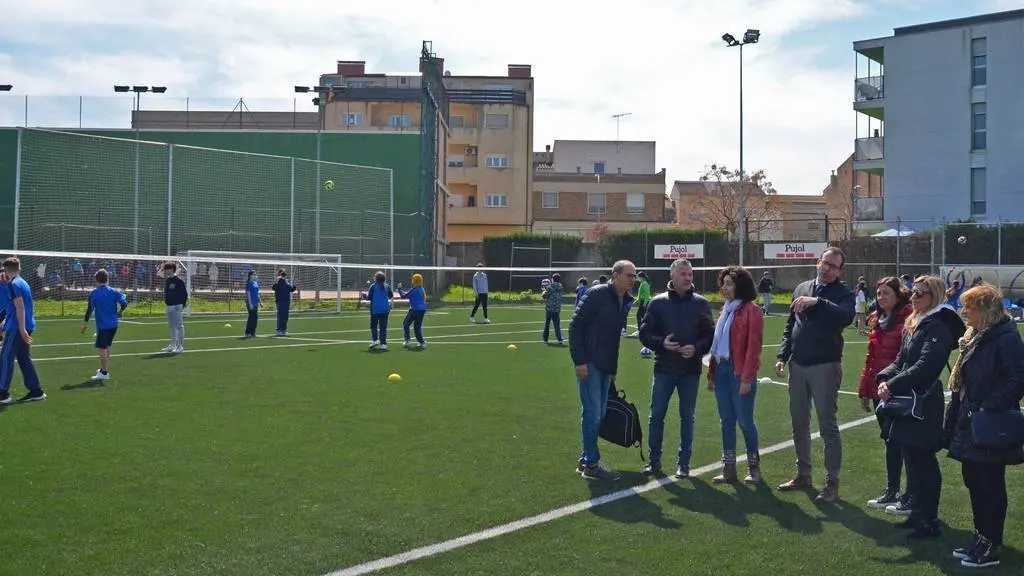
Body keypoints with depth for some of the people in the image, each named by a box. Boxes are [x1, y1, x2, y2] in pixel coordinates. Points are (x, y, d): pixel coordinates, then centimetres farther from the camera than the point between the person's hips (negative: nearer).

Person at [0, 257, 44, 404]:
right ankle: (36, 391, 12)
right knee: (24, 358, 11)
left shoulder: (12, 284, -12)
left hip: (16, 328, -9)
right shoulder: (23, 282, 16)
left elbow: (20, 307, -20)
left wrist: (22, 329, -23)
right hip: (26, 326, 9)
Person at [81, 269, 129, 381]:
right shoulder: (114, 291, 0)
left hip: (102, 325, -4)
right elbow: (124, 303, -9)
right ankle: (104, 369, 29)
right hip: (113, 324, 4)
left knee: (102, 348, 1)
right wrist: (119, 312, 11)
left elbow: (90, 309, -8)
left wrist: (85, 323, 1)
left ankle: (104, 373, 3)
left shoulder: (93, 293, -6)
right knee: (107, 347, 19)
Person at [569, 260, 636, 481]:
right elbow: (575, 325, -14)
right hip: (589, 363, -8)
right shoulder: (597, 294, -13)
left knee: (598, 413, 12)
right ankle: (591, 465, 3)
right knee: (592, 412, -5)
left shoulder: (625, 301, 10)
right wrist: (579, 360, -18)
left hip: (605, 366, 8)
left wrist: (613, 368, 16)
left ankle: (586, 460, 24)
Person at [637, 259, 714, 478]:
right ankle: (654, 460, 17)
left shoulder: (701, 303, 2)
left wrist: (697, 348, -14)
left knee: (687, 417, 8)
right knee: (656, 415, 4)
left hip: (691, 370, 0)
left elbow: (710, 335, 4)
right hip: (663, 369, 0)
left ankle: (683, 463, 19)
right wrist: (661, 343, -15)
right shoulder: (658, 302, 1)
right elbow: (644, 333, 3)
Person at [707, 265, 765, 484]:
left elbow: (754, 347, -15)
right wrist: (711, 372, 13)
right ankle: (729, 469, 16)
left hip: (739, 373, -7)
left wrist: (747, 378, -19)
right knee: (726, 421, 10)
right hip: (721, 370, 7)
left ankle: (754, 468, 17)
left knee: (745, 421, 2)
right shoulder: (726, 310, 15)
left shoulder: (751, 311, -9)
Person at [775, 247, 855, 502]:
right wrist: (783, 356, 9)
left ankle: (832, 483, 5)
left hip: (826, 366, -5)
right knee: (799, 424, 13)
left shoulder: (843, 292, -3)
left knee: (828, 426, -3)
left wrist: (817, 302, -31)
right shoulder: (802, 289, 12)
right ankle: (803, 474, 27)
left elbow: (846, 316, -25)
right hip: (798, 365, 6)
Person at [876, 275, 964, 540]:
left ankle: (929, 522, 9)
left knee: (923, 462, -1)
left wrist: (893, 385, -23)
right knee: (912, 459, 16)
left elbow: (924, 366, -23)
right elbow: (900, 360, 14)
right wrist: (885, 378, -4)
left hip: (923, 405, -9)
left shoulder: (938, 327, -14)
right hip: (906, 401, 9)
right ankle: (918, 513, 29)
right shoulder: (913, 325, 14)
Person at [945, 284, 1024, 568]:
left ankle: (990, 547, 12)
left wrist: (988, 408, -25)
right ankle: (981, 538, 27)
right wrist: (958, 420, 14)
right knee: (974, 482, 15)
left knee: (990, 488, 1)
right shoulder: (975, 337, 12)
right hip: (970, 427, 9)